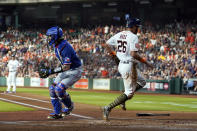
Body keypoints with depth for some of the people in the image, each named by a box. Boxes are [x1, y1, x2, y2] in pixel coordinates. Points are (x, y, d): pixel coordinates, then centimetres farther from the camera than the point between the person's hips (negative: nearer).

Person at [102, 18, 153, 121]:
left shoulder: (118, 35, 7)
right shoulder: (133, 37, -16)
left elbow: (106, 45, 11)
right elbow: (134, 54, -24)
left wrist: (113, 54, 21)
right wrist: (145, 62, -15)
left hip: (121, 65, 9)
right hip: (129, 66, -9)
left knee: (141, 82, 25)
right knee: (129, 92, -3)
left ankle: (123, 98, 13)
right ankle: (108, 108, -14)